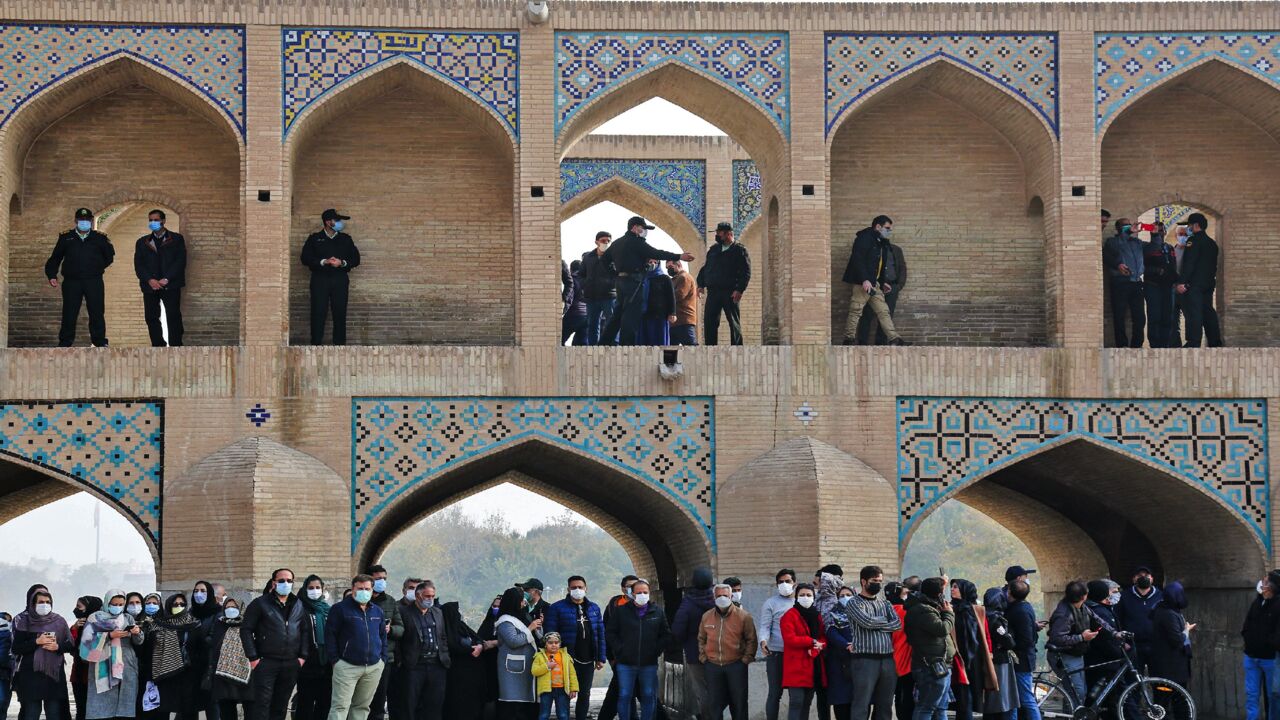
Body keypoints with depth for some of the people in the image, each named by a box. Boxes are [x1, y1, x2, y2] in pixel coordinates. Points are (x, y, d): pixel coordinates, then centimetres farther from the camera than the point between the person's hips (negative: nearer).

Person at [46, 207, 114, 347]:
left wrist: (98, 267, 5)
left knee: (97, 313, -1)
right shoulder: (66, 238, 11)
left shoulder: (99, 238, 10)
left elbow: (109, 256, 17)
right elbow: (55, 258, 13)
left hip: (94, 282, 0)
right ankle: (64, 343, 5)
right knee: (69, 314, 0)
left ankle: (100, 342, 4)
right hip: (72, 282, 0)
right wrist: (52, 275, 3)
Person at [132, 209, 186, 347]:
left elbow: (180, 261, -2)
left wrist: (166, 279, -13)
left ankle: (175, 346, -8)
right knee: (151, 317, 0)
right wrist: (150, 280, -10)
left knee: (173, 316, -10)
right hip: (150, 286, 3)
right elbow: (138, 265, 7)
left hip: (170, 285, -3)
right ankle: (157, 345, 5)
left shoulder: (177, 239, 7)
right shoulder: (142, 242, 15)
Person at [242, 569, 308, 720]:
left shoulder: (299, 606, 12)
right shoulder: (260, 604, -1)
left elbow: (305, 632, 14)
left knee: (281, 705, 8)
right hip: (266, 662, -4)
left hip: (291, 664, 4)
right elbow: (246, 630, -3)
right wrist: (253, 657, -10)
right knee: (262, 703, -8)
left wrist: (303, 656, 2)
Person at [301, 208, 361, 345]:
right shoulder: (314, 239, 9)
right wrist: (324, 262, -13)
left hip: (340, 279, 2)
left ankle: (340, 344, 0)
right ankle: (316, 344, -6)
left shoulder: (346, 239, 15)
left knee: (340, 313, -3)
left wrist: (342, 263, -8)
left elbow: (356, 259, 11)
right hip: (320, 279, -2)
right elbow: (305, 258, 0)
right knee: (318, 313, -8)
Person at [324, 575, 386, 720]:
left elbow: (383, 636, 21)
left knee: (362, 706, 9)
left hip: (374, 667, 5)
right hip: (347, 666, -5)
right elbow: (330, 635, -5)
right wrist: (335, 659, -9)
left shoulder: (377, 611, 14)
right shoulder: (340, 609, -3)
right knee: (340, 706, -10)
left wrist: (382, 658, 11)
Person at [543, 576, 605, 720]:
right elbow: (550, 634, -7)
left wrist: (601, 658, 5)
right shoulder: (557, 608, -4)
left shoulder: (594, 608, 10)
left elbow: (600, 634, 11)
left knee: (585, 694, 11)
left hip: (588, 660, 4)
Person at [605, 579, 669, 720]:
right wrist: (620, 649, -5)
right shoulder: (621, 611, 2)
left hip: (649, 664, 1)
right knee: (624, 697, -1)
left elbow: (666, 635, 11)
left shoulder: (658, 612, 6)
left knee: (649, 697, 5)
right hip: (626, 663, -1)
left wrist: (657, 650, -1)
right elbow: (610, 632, 5)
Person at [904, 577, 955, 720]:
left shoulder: (929, 607, 17)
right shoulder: (923, 611, -16)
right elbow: (943, 628, -23)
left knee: (940, 708, 15)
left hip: (939, 667, 11)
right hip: (933, 667, -11)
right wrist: (949, 613, -6)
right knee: (926, 708, -9)